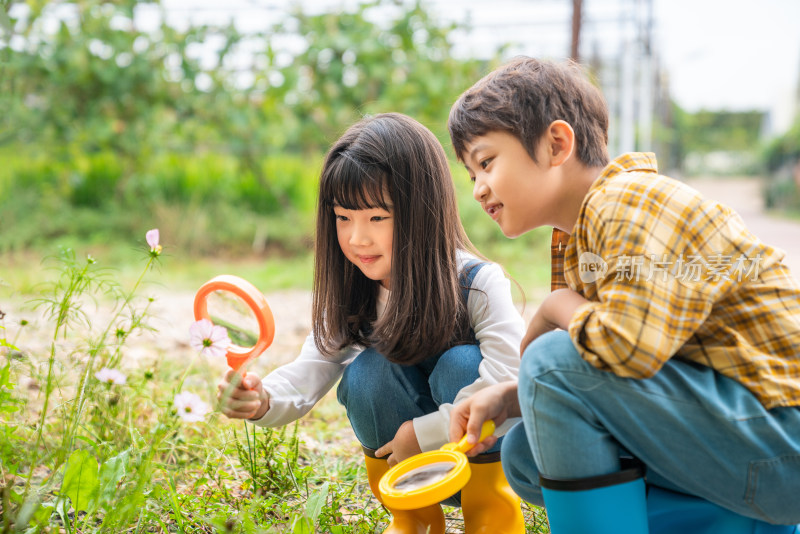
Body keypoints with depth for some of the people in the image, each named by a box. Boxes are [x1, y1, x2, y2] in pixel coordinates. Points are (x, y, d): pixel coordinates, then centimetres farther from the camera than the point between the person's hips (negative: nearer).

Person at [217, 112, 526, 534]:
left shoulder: (477, 284, -22)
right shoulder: (351, 295, -8)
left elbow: (516, 378, -33)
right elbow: (311, 369, -15)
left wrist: (425, 431, -29)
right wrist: (262, 400, -37)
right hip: (405, 454, 4)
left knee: (460, 365, -31)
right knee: (366, 372, -24)